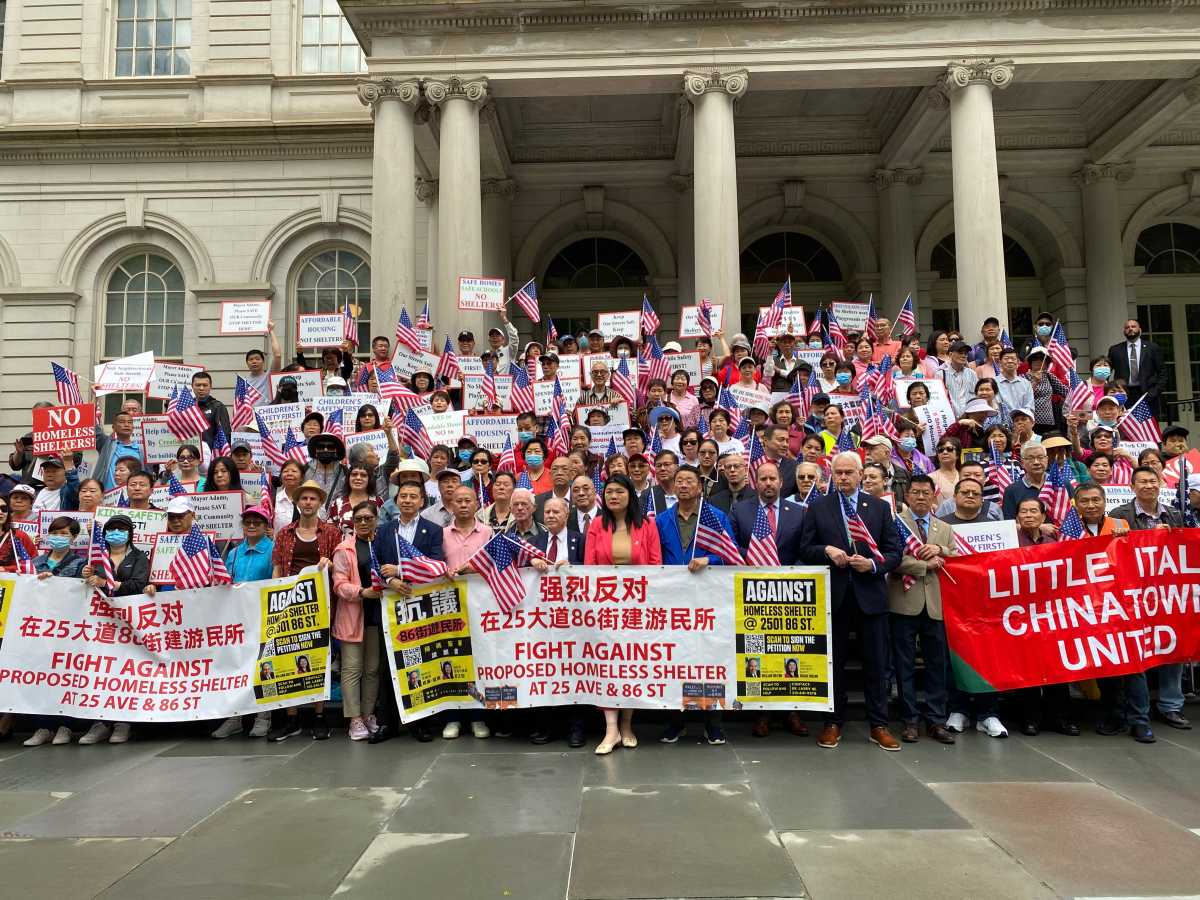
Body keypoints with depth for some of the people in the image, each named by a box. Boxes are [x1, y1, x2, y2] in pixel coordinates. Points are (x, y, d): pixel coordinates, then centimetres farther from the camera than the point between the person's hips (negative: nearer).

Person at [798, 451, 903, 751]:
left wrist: (872, 564, -14)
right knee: (833, 661, 9)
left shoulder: (880, 507, 6)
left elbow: (894, 552, 4)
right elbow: (805, 549, 4)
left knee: (876, 663, 6)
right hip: (833, 594, 0)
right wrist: (827, 551, -14)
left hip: (870, 594, 0)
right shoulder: (817, 508, 5)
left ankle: (879, 725, 18)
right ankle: (833, 723, 20)